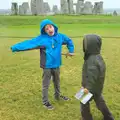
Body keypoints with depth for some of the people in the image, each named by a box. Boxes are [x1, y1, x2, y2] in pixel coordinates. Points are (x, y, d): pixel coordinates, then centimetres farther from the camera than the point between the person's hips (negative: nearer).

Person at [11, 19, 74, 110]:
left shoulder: (60, 36, -1)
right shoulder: (41, 38, -14)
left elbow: (69, 41, 17)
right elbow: (28, 43, -21)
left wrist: (71, 51, 14)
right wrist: (15, 47, -27)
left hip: (56, 65, 5)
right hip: (47, 66, -4)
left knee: (57, 82, 23)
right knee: (46, 84, 6)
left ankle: (58, 95, 47)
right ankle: (45, 102, 23)